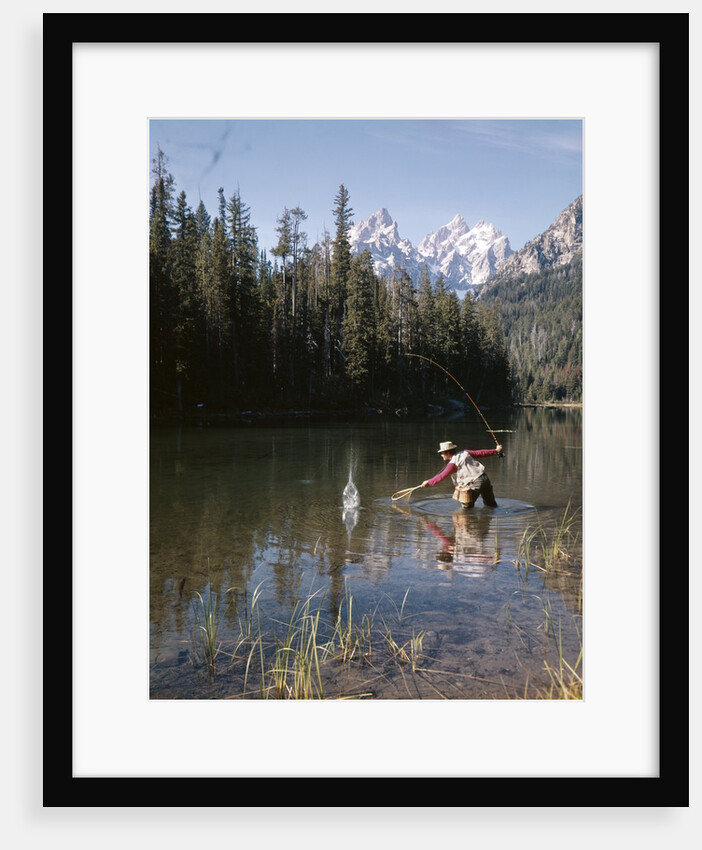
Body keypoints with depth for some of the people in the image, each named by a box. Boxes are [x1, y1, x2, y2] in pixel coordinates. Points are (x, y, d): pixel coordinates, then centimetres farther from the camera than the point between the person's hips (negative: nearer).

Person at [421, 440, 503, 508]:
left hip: (475, 484, -8)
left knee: (467, 507, 4)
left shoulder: (453, 463, -9)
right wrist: (496, 450, 26)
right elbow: (480, 453, 14)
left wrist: (428, 482, 3)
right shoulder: (465, 452, 10)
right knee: (491, 504, 20)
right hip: (484, 478, 8)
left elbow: (441, 476, -8)